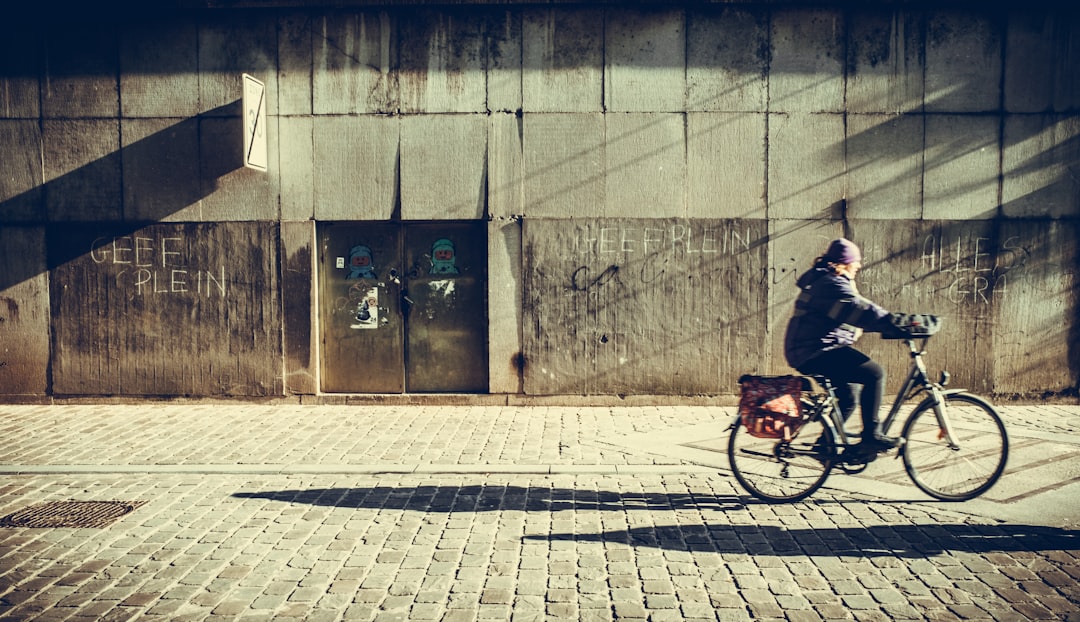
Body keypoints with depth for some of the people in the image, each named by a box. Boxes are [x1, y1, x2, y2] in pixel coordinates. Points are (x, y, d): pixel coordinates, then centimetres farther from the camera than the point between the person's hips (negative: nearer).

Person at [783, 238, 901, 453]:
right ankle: (871, 435, -11)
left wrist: (895, 324, 17)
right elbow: (864, 312, -25)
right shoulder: (833, 285, -14)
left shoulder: (821, 281, 21)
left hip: (807, 352, 12)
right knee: (874, 373, -16)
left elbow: (858, 314, 24)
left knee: (849, 396, 20)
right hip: (816, 353, -12)